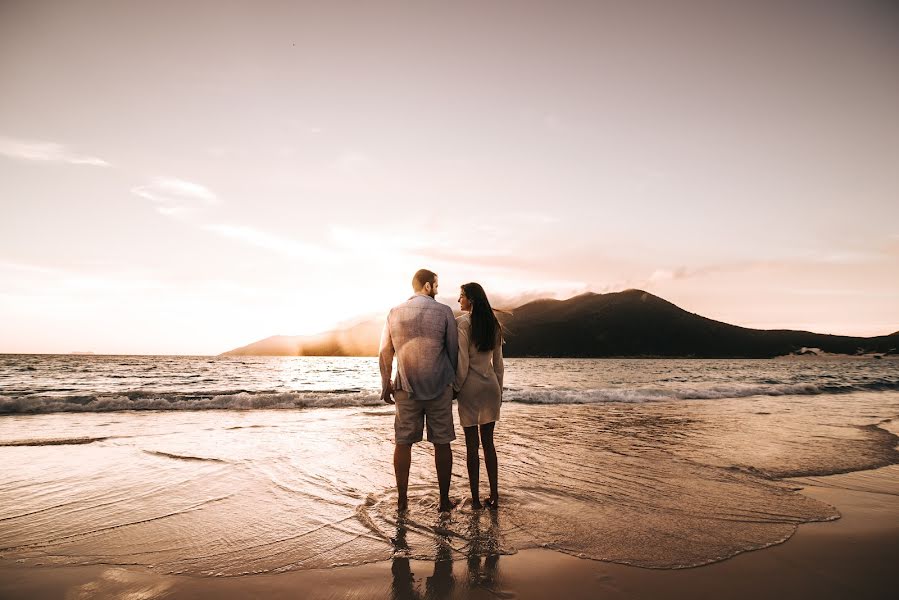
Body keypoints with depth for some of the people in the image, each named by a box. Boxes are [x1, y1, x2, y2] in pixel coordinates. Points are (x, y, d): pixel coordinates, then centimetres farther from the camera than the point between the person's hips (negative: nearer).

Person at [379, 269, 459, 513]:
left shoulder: (395, 313, 2)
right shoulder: (444, 311, -4)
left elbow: (385, 353, 4)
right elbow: (454, 350, 0)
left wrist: (386, 386, 13)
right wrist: (454, 381, 13)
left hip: (406, 389, 2)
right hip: (439, 387, -2)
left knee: (403, 443, 10)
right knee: (442, 444, 8)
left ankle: (402, 499, 16)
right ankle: (444, 500, 15)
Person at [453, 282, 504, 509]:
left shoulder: (462, 322, -11)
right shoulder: (494, 324, 8)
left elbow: (462, 361, -14)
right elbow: (498, 361, 12)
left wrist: (456, 387, -3)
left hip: (470, 388, -6)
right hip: (491, 386, 6)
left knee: (471, 444, 2)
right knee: (488, 442, 13)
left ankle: (475, 498, 9)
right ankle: (494, 495, 15)